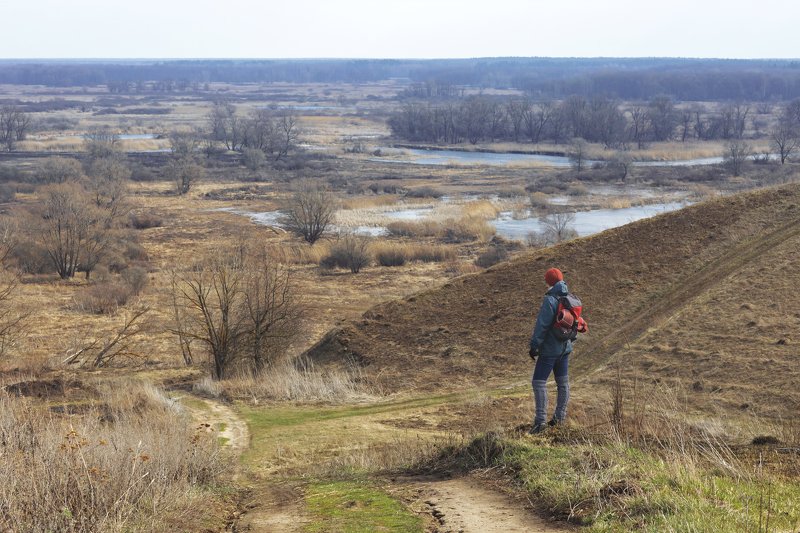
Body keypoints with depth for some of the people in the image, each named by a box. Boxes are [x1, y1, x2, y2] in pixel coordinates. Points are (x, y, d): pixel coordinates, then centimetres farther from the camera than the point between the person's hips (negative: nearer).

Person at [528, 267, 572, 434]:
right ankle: (559, 417, 23)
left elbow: (542, 325, -21)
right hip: (565, 348, 8)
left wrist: (534, 346, -14)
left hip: (549, 349, -8)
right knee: (563, 383, 14)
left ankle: (540, 420, -11)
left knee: (539, 382, -5)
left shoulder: (550, 300, -19)